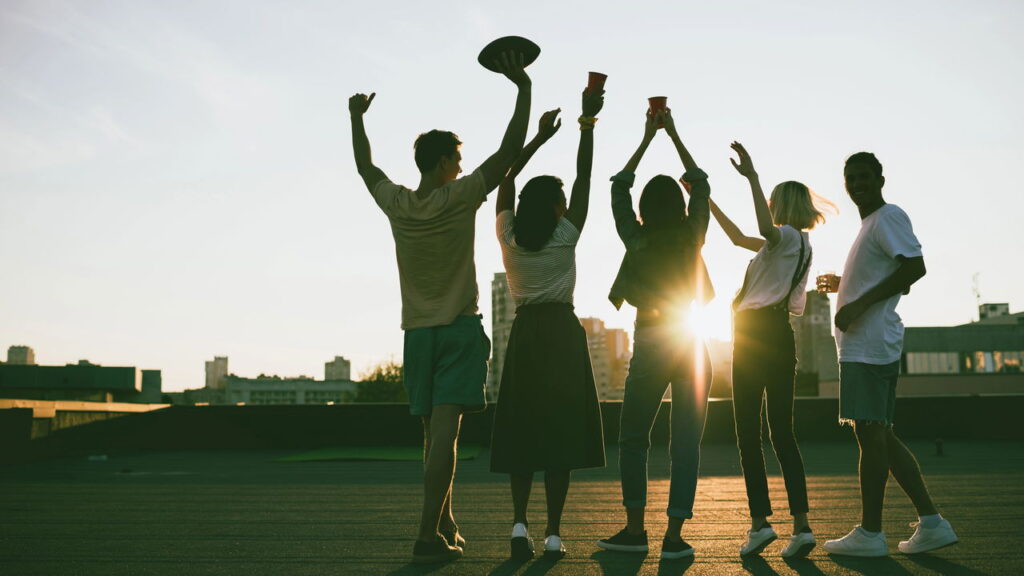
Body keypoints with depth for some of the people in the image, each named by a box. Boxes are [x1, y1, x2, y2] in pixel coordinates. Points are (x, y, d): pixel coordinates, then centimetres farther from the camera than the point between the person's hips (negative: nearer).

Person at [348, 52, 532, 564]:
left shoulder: (396, 204, 1)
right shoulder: (460, 197, -9)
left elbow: (365, 167, 20)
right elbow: (509, 151, -9)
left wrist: (357, 118, 33)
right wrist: (523, 89, -3)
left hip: (418, 332, 5)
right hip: (459, 330, -5)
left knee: (433, 432, 13)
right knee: (445, 430, -10)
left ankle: (445, 527, 23)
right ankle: (429, 535, -15)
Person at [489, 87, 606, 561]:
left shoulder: (509, 238, 2)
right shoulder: (565, 236, -5)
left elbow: (506, 179, 13)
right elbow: (584, 176, -1)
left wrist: (540, 137, 18)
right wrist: (587, 122, 3)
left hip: (524, 334, 3)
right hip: (562, 333, -3)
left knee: (520, 428, 5)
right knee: (559, 429, -1)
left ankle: (520, 521, -10)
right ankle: (553, 533, -2)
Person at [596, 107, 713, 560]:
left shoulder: (636, 239, -3)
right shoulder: (692, 237, 0)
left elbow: (618, 187, 10)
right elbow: (700, 184, 15)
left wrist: (647, 138, 16)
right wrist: (673, 135, 19)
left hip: (649, 347, -1)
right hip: (690, 346, 1)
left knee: (632, 439, 10)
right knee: (686, 442, 2)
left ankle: (635, 529, 8)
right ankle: (674, 535, 0)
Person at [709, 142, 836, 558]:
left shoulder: (790, 237, -5)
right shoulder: (786, 242, 22)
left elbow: (765, 228, -31)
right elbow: (739, 238, 33)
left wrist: (752, 177, -31)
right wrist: (708, 200, 35)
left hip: (758, 333, -9)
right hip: (777, 337, 9)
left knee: (747, 430, -5)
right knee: (781, 431, 4)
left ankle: (760, 520, -7)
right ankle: (801, 525, -1)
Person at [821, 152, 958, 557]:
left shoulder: (889, 217, -6)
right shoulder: (870, 225, 23)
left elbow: (914, 267, -21)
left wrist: (860, 303, -22)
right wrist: (845, 285, 31)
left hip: (869, 344, -11)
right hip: (865, 345, 11)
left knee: (870, 433, -8)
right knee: (878, 435, 10)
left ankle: (869, 533, -3)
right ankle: (930, 522, 12)